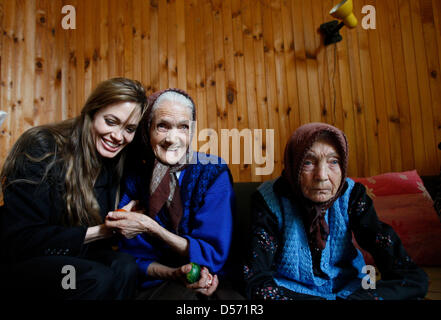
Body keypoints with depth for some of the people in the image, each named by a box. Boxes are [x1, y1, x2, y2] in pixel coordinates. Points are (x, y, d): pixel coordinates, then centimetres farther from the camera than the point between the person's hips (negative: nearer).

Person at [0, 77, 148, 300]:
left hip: (75, 255, 5)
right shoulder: (42, 149, -18)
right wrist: (100, 231, -24)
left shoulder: (115, 161, -2)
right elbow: (20, 239, -20)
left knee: (125, 265, -26)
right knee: (98, 278, -31)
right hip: (21, 261, -4)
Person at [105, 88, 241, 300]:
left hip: (207, 287, 0)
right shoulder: (134, 177, -2)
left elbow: (214, 255, -11)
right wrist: (173, 274, -18)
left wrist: (149, 227, -19)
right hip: (152, 285, 1)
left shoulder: (214, 172, -9)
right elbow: (133, 258, 2)